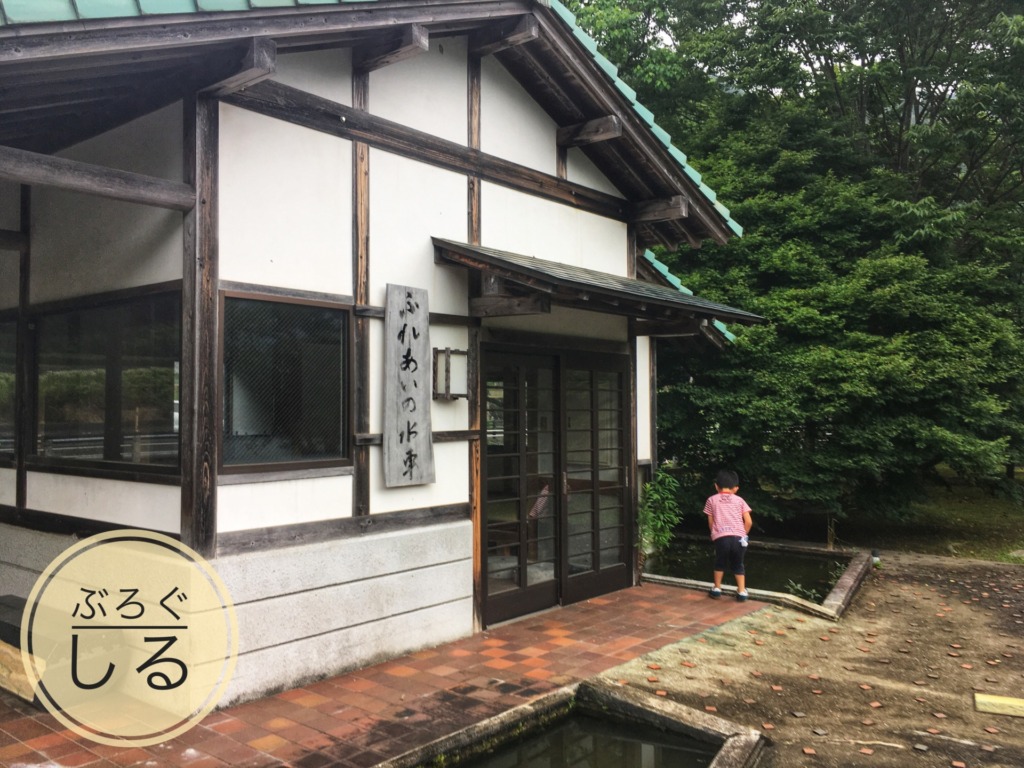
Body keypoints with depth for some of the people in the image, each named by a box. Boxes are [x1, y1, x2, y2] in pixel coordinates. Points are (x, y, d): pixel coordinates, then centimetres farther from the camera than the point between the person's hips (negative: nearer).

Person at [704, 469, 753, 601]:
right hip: (738, 538, 1)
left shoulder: (712, 500, 14)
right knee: (738, 565, 20)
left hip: (721, 538, -1)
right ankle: (741, 592, 18)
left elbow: (711, 522, 14)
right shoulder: (739, 500, 17)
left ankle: (717, 589, 29)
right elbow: (749, 522, 10)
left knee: (720, 563, 22)